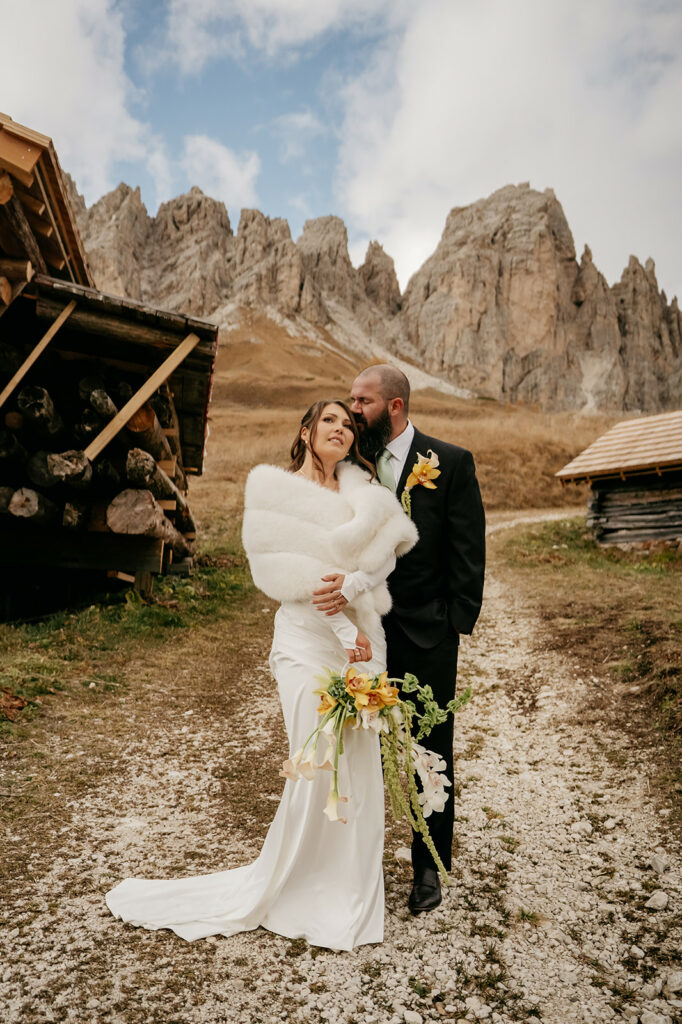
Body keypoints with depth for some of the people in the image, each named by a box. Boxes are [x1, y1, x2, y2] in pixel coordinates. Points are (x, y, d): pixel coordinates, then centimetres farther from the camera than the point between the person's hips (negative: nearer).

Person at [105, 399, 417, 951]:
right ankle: (287, 889, 23)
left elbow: (385, 552, -1)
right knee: (318, 766, -2)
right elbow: (288, 572, -8)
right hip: (308, 641, -5)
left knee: (361, 764, 8)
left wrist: (353, 583, -21)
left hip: (361, 639, 5)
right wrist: (343, 627, -13)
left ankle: (347, 891, 28)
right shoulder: (273, 485, 0)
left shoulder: (364, 493, 14)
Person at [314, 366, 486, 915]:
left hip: (427, 633, -2)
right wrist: (341, 589, -18)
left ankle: (430, 867, 32)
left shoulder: (452, 462, -6)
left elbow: (468, 550, -6)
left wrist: (456, 622, -10)